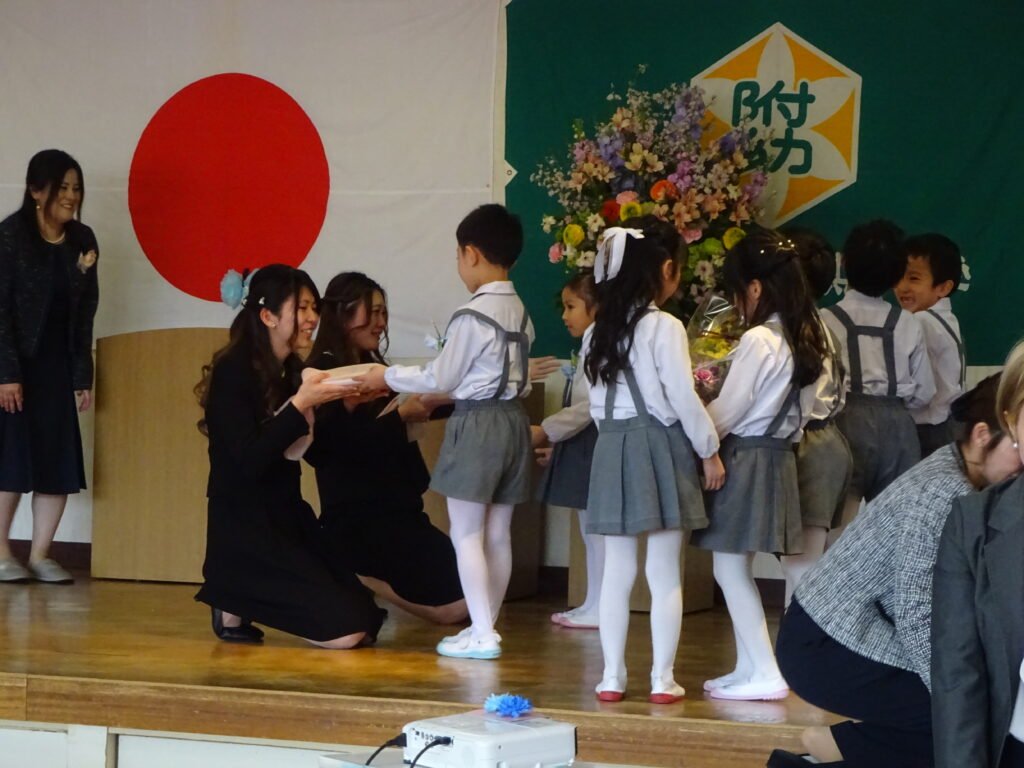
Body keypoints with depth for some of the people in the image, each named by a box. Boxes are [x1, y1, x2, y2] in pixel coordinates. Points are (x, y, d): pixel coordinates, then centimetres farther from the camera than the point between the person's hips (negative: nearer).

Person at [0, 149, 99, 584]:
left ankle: (40, 555, 8)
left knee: (59, 461, 1)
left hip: (58, 364, 5)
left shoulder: (82, 240, 5)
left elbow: (85, 313, 8)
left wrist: (83, 376, 4)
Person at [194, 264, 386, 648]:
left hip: (288, 520, 9)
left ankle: (245, 602, 11)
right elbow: (249, 461, -23)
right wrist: (300, 405, -28)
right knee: (346, 630, -16)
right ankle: (234, 607, 3)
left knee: (368, 619, -1)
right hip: (245, 533, -9)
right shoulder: (233, 373, -14)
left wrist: (343, 405, -2)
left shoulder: (290, 371, 10)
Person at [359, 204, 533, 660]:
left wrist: (389, 376, 5)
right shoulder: (520, 313, 7)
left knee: (466, 534, -3)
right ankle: (487, 625, 16)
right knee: (498, 534, 10)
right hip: (513, 418, 8)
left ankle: (481, 634, -6)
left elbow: (441, 378, -10)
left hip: (476, 422, -8)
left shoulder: (472, 317, -17)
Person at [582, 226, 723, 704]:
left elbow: (596, 402, 9)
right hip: (660, 447, -5)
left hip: (612, 449, 5)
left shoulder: (598, 332, 8)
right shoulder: (664, 327, -10)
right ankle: (663, 679, 3)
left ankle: (612, 677, 9)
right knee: (664, 574, 1)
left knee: (617, 571, 8)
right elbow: (682, 397, -11)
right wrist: (709, 450, -2)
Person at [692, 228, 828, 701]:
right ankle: (748, 666, 20)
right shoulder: (799, 339, 9)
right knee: (735, 569, 15)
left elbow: (728, 412, -13)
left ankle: (764, 673, -7)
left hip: (746, 457, -9)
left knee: (730, 568, -5)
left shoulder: (758, 340, -17)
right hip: (775, 452, 9)